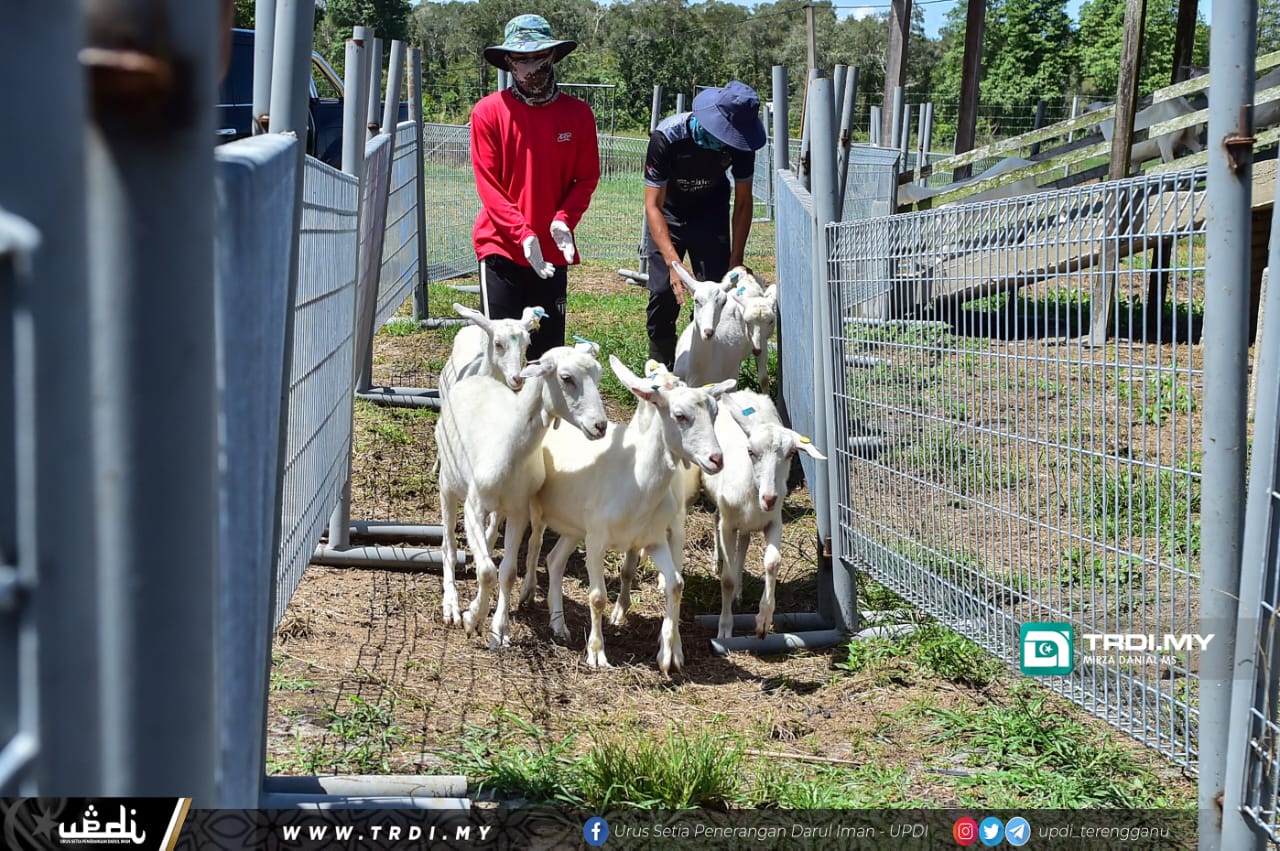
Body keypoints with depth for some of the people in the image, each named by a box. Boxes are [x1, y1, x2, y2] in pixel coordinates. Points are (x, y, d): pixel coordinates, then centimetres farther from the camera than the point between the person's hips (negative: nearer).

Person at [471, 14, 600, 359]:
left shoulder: (577, 113, 4)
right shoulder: (489, 111, -4)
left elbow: (586, 178, 6)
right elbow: (488, 184, -7)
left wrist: (564, 220, -13)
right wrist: (522, 234, -18)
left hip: (553, 249, 3)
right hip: (501, 247, -3)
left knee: (548, 348, 8)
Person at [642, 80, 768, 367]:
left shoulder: (739, 141, -25)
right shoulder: (667, 137, -35)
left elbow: (742, 203, -13)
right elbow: (653, 204, -33)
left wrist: (736, 261, -19)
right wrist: (673, 263, -44)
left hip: (711, 212, 2)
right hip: (668, 214, -2)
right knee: (663, 290, -10)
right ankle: (660, 368, 5)